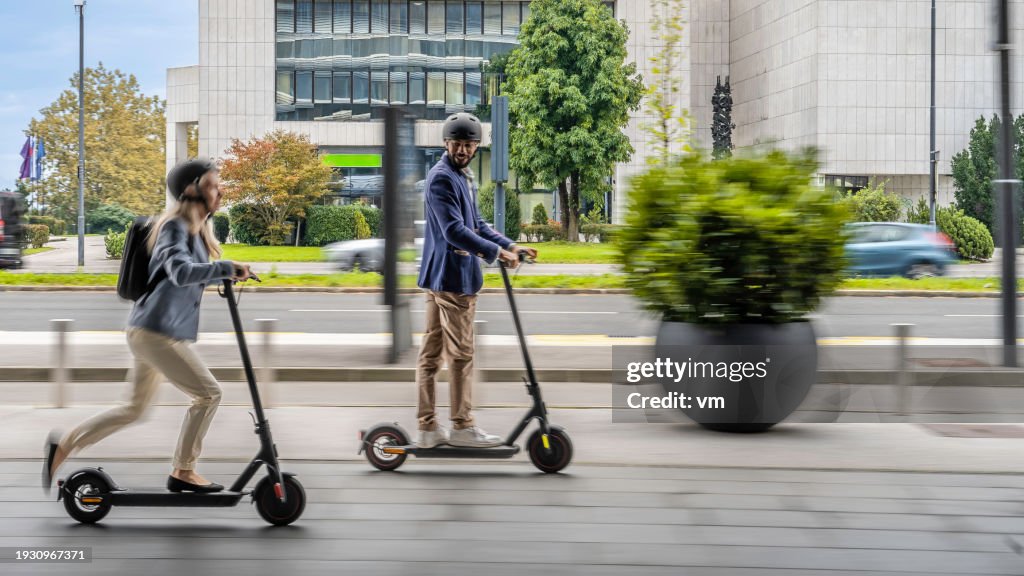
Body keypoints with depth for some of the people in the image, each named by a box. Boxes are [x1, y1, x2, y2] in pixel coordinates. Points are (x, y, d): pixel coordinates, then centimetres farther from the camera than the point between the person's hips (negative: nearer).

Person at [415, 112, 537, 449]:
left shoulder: (463, 177, 18)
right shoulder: (441, 178, -15)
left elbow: (476, 224, 23)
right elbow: (454, 230, -24)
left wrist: (510, 246, 13)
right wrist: (495, 253, -25)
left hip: (447, 276, 10)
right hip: (451, 276, -10)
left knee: (431, 352, 10)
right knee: (461, 354, -2)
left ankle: (427, 427, 14)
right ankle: (462, 427, 7)